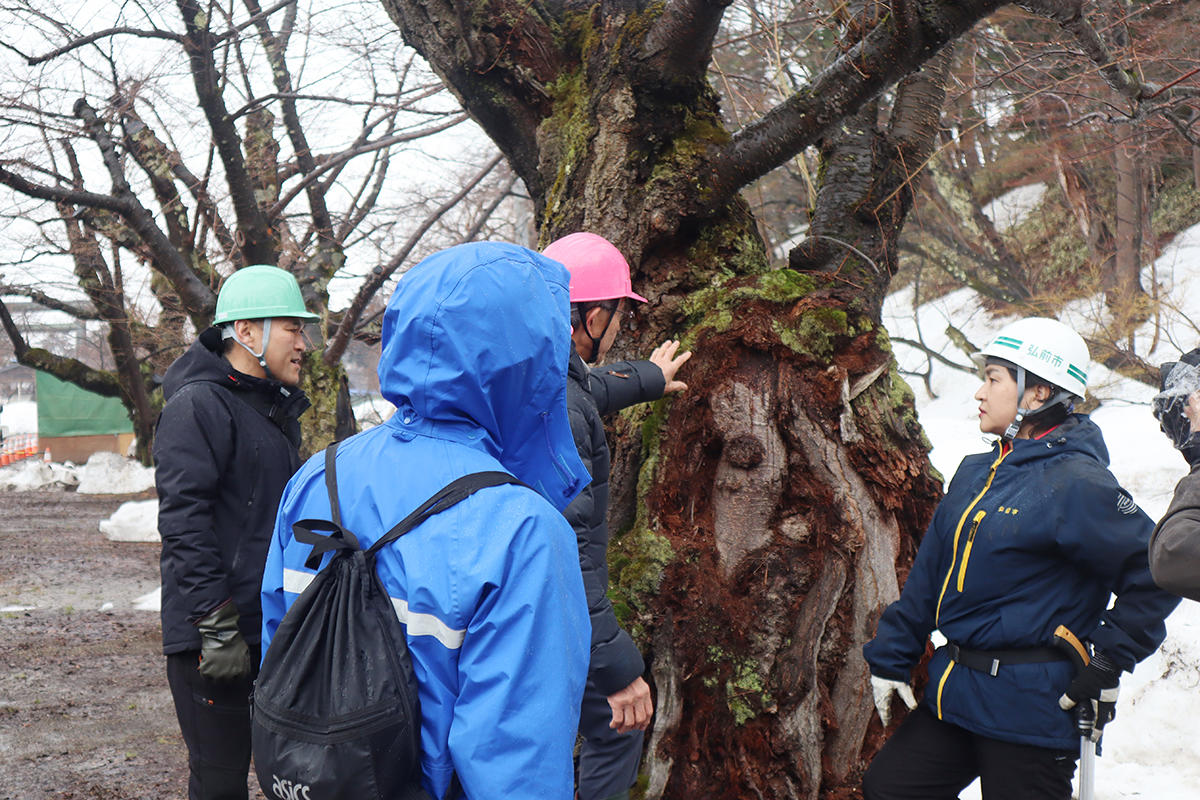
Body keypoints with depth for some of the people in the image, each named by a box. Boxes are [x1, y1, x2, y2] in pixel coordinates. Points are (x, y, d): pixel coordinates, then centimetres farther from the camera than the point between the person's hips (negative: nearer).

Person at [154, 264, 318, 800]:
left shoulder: (278, 409, 18)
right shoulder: (199, 404, -12)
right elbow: (183, 520, -19)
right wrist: (217, 624, -23)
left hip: (277, 629, 9)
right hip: (213, 633, -9)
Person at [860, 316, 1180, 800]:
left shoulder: (1076, 483, -14)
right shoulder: (976, 473, 10)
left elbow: (1156, 571, -16)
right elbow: (929, 574, 14)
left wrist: (1109, 660, -14)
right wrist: (889, 659, 14)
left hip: (1030, 710, -8)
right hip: (954, 692, 8)